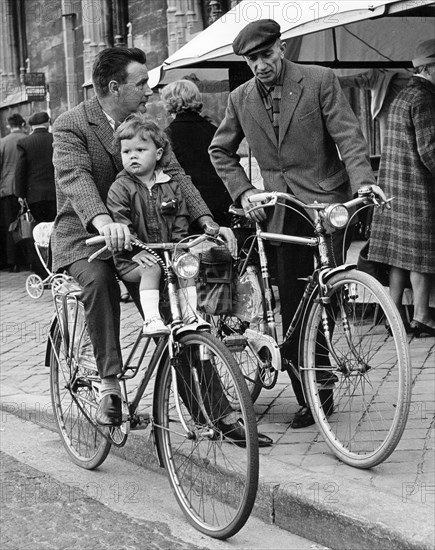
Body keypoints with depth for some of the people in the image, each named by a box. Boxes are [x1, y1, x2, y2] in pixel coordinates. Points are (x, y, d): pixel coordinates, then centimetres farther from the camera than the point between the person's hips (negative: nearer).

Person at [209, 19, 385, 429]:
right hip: (278, 212, 3)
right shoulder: (240, 99, 9)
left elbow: (347, 135, -6)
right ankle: (308, 399, 10)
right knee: (291, 308, 2)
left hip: (325, 202, -3)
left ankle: (322, 387, 6)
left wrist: (363, 181, -21)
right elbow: (220, 151, 20)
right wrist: (243, 191, 6)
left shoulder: (319, 80, -1)